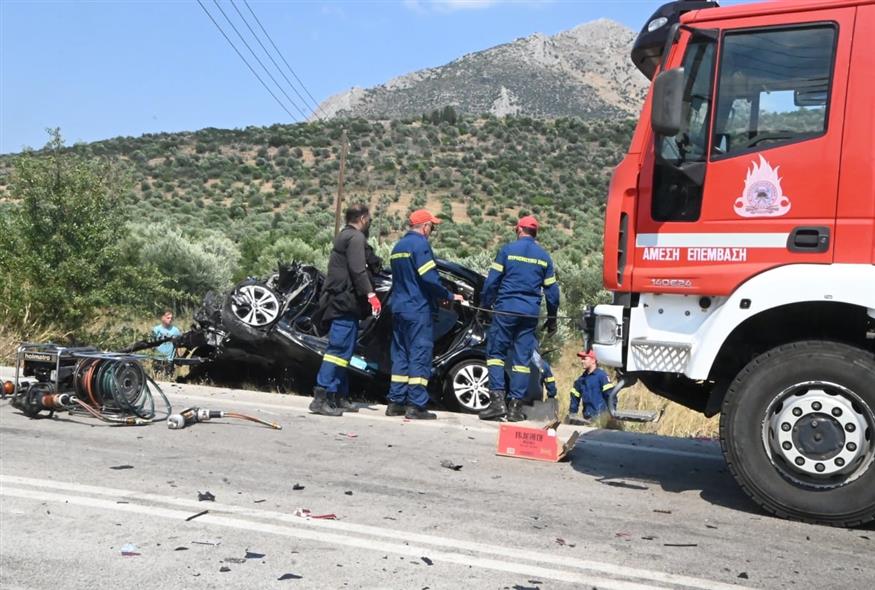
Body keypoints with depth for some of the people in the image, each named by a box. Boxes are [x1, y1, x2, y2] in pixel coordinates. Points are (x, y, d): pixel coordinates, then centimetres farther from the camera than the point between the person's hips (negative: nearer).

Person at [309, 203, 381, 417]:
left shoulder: (344, 236, 22)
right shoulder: (356, 238, -9)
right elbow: (358, 271, -20)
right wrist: (370, 294, -25)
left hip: (339, 301, 11)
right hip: (346, 302, -11)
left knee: (342, 350, 14)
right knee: (340, 349, -13)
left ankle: (340, 398, 18)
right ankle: (320, 398, -16)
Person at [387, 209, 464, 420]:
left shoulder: (398, 246, 17)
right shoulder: (420, 244, -11)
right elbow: (429, 278, -20)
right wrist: (449, 296, -7)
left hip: (398, 308, 9)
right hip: (419, 309, -9)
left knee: (400, 355, 12)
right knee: (420, 355, -4)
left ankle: (395, 402, 13)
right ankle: (416, 406, -4)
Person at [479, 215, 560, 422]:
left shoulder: (507, 250, 0)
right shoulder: (544, 256, 11)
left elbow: (491, 281, -3)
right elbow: (551, 290, 14)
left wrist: (485, 305, 7)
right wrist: (552, 318, 21)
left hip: (506, 310, -3)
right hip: (530, 314, 3)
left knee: (495, 352, 3)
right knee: (522, 358, 6)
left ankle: (497, 399, -8)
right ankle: (516, 405, 5)